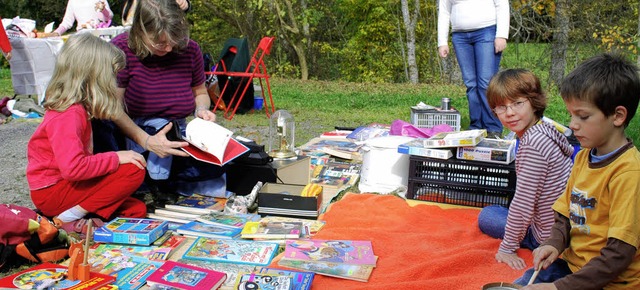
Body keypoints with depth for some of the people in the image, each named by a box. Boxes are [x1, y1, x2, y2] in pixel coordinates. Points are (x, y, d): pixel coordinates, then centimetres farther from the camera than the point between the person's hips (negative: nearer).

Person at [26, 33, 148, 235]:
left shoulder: (77, 108, 8)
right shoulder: (69, 114, -23)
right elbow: (73, 167, -34)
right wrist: (116, 158, -23)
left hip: (67, 185, 9)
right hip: (51, 192, -9)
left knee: (137, 210, 4)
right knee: (133, 171, -20)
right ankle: (70, 217, -15)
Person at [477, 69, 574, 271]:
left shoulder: (532, 144, -28)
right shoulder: (544, 129, 2)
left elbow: (523, 204, -24)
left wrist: (507, 247, -13)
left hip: (551, 234, -9)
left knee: (486, 216, 7)